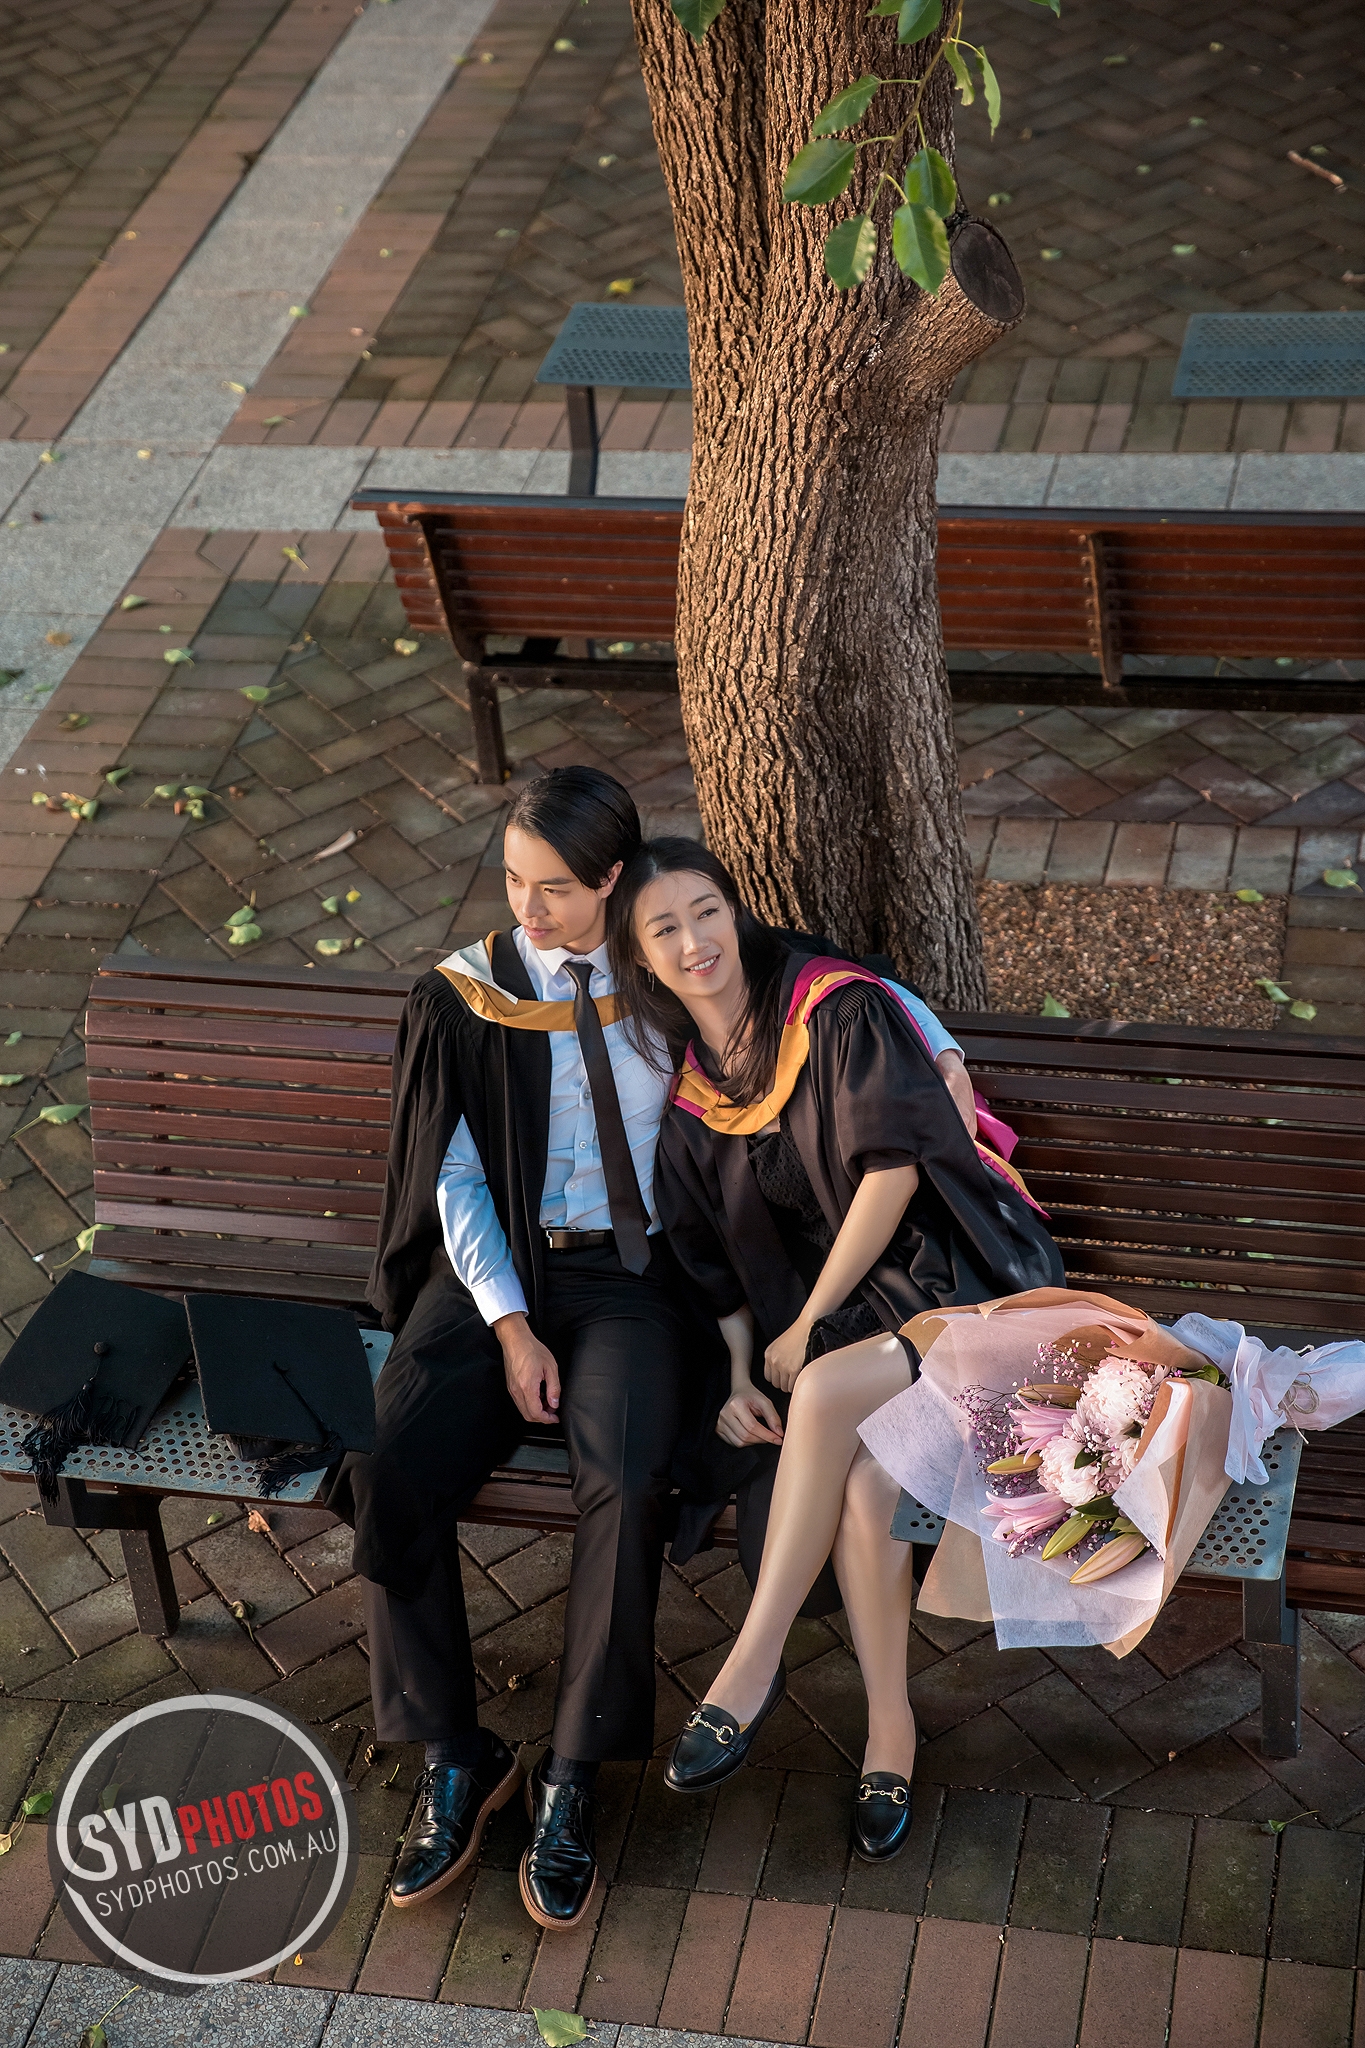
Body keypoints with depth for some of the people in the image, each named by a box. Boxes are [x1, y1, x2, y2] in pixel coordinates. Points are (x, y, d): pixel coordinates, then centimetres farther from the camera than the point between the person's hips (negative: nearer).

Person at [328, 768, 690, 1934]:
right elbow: (456, 1179, 2)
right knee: (392, 1476, -24)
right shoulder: (465, 996, 5)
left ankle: (571, 1782, -16)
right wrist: (510, 1327, -9)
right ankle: (455, 1761, -7)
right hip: (492, 1268, 1)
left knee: (628, 1484, -30)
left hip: (626, 1273, -1)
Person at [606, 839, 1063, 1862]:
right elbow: (719, 1260, 15)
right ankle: (890, 1724, -18)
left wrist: (805, 1328, -9)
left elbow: (893, 1167, -12)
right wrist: (741, 1377, -2)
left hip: (963, 1277, -4)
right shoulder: (694, 1099, 12)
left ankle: (752, 1668, -26)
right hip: (850, 1310, 4)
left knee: (828, 1394, -33)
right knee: (860, 1478, -28)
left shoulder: (840, 1008, -6)